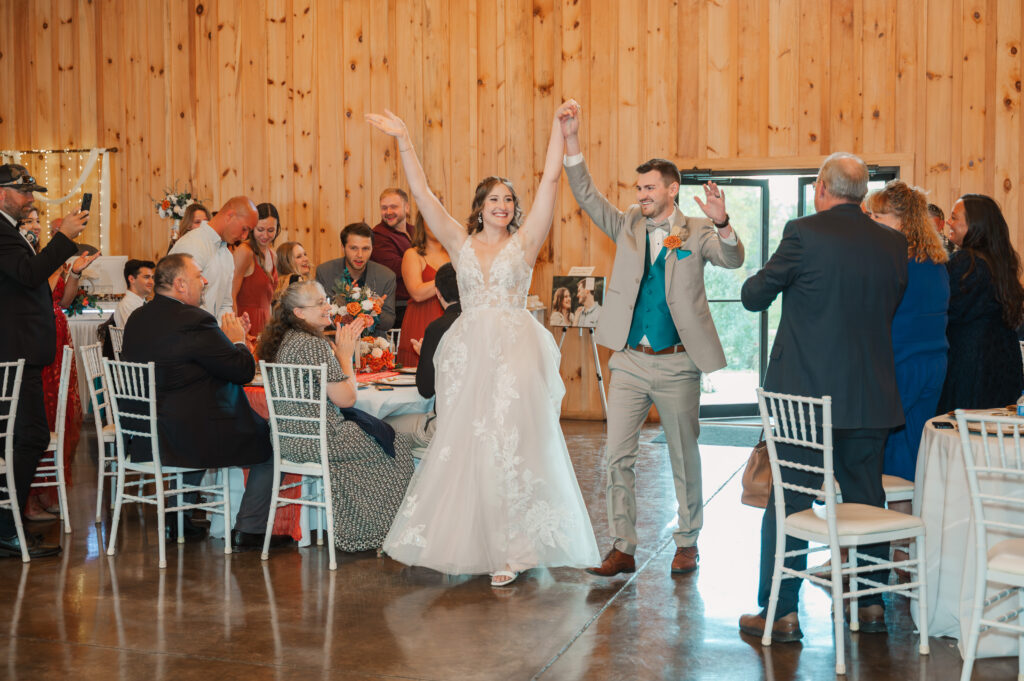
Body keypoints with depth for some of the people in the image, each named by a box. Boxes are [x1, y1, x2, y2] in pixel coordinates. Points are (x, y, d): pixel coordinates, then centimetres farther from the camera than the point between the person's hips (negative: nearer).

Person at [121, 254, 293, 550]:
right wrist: (237, 341, 2)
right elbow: (245, 370, -17)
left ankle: (178, 521, 39)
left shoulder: (136, 318, 5)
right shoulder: (195, 321, -21)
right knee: (269, 441, 9)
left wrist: (224, 340, 14)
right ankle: (248, 531, 12)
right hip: (192, 437, -9)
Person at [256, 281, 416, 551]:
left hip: (290, 436, 10)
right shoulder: (314, 344, -20)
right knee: (400, 444, 5)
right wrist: (346, 355, -4)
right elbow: (347, 398, -16)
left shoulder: (285, 340, 10)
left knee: (381, 431, 23)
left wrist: (345, 347, 12)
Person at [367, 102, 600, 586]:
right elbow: (421, 193, 5)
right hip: (468, 352, 2)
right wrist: (403, 141, -1)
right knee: (462, 446, 4)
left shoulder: (525, 242, 5)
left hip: (516, 352, -2)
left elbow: (549, 180, -1)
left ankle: (509, 551, 1)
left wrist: (558, 127, -5)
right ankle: (463, 541, 16)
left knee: (511, 447, -5)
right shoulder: (460, 243, 10)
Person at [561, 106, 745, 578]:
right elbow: (586, 197, -1)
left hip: (677, 365, -3)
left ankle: (687, 543, 23)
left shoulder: (696, 233, -1)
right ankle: (622, 548, 9)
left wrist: (722, 223, -37)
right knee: (618, 456, 1)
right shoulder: (628, 226, 8)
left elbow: (733, 260, -16)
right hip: (630, 362, 3)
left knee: (684, 458, 8)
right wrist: (570, 140, -12)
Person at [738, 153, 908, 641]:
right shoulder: (893, 243, 3)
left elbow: (754, 296, -2)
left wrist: (756, 282, 20)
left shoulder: (804, 233, -11)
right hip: (871, 397, 5)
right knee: (867, 500, 16)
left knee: (787, 503, 3)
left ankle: (781, 613, 6)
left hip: (806, 394, -5)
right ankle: (872, 604, 24)